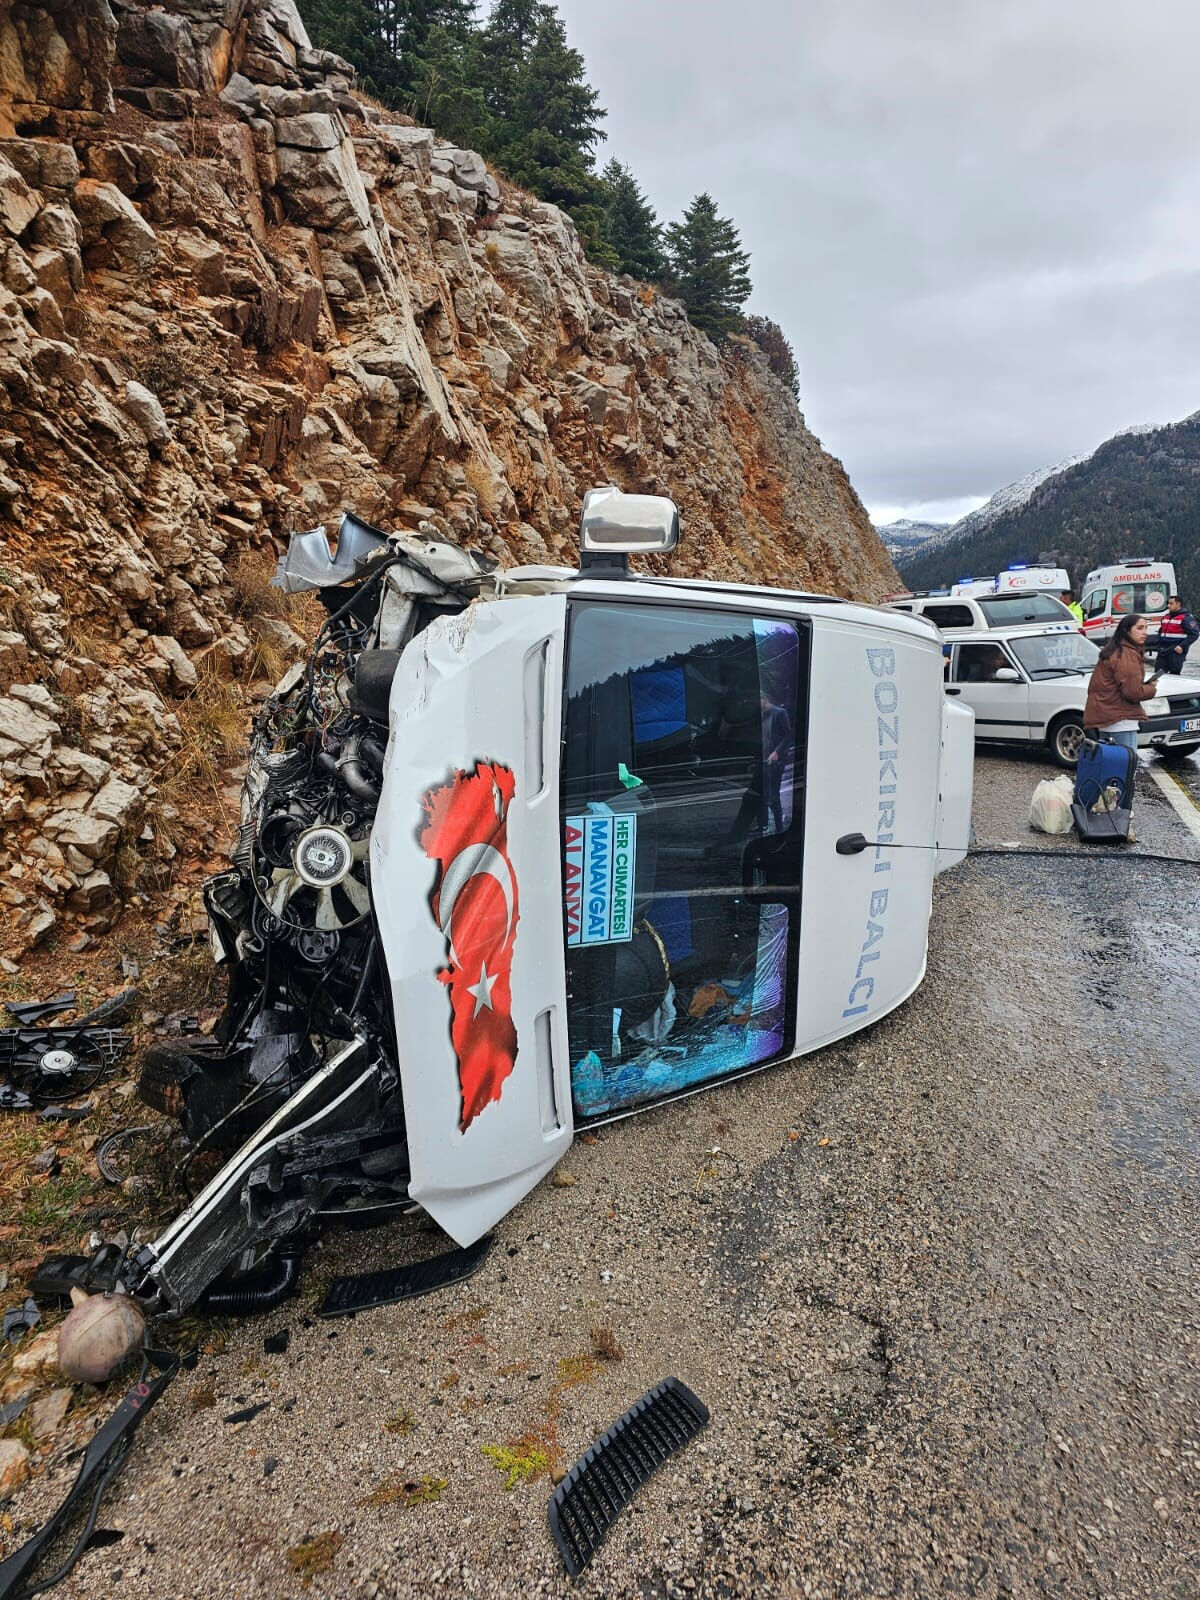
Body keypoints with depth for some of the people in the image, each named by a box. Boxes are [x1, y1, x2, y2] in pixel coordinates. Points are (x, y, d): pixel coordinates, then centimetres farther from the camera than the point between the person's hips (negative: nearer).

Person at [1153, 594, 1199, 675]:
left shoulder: (1186, 618, -6)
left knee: (1174, 675, -3)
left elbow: (1194, 634, -11)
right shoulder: (1166, 617, 17)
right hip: (1163, 651, 7)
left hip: (1176, 652, -7)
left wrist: (1182, 646, -19)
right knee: (1158, 673, 3)